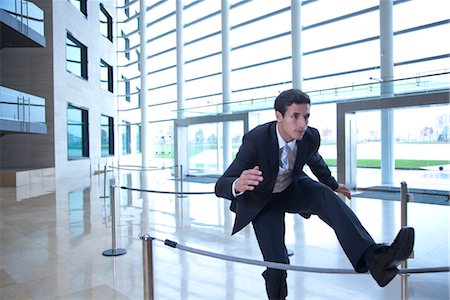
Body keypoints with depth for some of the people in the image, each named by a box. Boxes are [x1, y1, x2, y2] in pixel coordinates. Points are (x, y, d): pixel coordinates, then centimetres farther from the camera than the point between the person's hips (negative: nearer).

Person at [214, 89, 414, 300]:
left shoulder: (311, 137, -18)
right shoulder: (255, 140, -32)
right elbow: (220, 186, -35)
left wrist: (333, 184, 24)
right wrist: (238, 185, -59)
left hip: (293, 189, 3)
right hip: (262, 200, -3)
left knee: (324, 194, -30)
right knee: (276, 262, -12)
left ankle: (372, 258, -41)